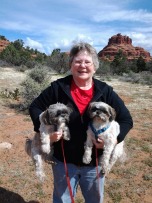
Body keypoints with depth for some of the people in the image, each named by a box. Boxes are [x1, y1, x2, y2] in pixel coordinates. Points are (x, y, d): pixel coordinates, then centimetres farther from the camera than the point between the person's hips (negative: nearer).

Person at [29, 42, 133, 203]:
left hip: (95, 162, 2)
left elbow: (126, 119, -2)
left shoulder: (105, 91, -7)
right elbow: (35, 107, -2)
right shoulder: (58, 87, -11)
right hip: (63, 161, -1)